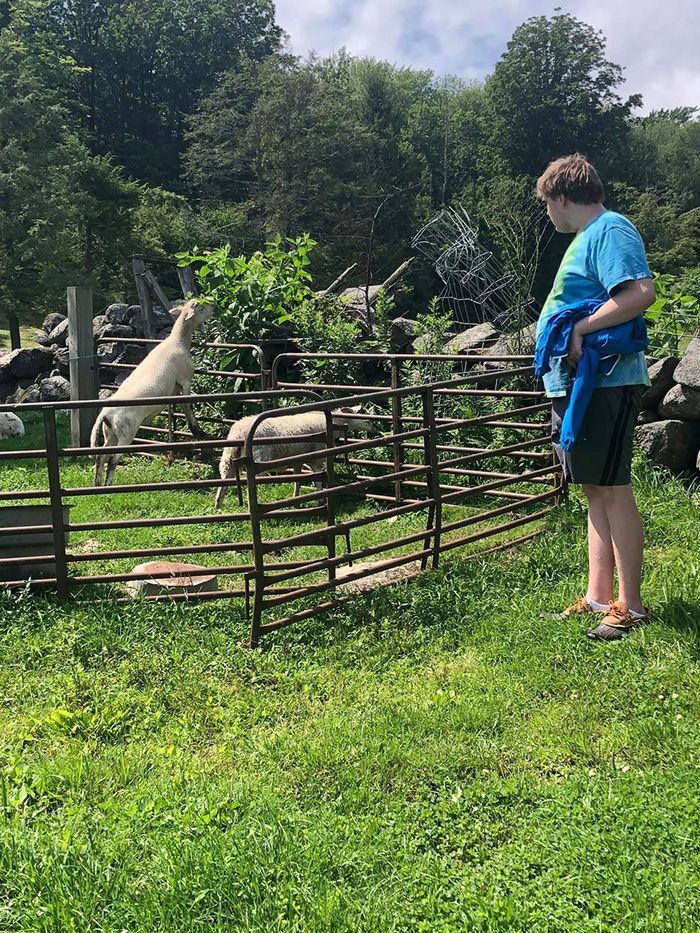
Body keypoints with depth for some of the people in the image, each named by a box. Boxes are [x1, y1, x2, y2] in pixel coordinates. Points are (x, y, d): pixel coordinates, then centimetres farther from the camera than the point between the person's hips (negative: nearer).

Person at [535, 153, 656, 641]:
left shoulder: (611, 229, -11)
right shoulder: (589, 236, 21)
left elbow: (642, 292, -26)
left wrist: (580, 328, -22)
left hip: (606, 383, -10)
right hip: (578, 382, 10)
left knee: (612, 490, -5)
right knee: (595, 490, 12)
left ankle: (630, 606, 4)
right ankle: (599, 597, 21)